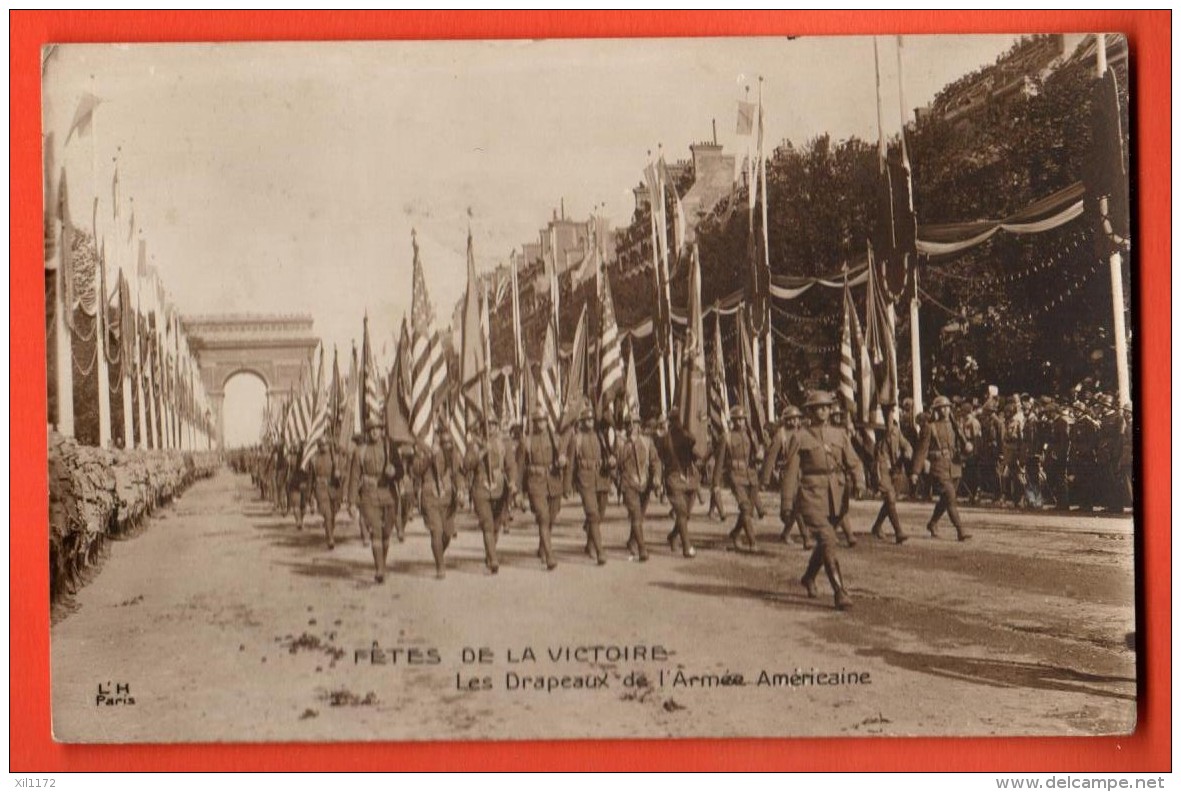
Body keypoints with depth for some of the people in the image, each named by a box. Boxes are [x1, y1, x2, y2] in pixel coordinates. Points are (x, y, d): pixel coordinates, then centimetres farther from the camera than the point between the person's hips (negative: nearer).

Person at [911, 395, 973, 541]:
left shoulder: (953, 425, 12)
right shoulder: (929, 427, -5)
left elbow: (962, 443, 7)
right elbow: (921, 450, -6)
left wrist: (967, 446, -19)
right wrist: (915, 471, -10)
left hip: (955, 468, 6)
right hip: (939, 469, -6)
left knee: (944, 500, 17)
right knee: (951, 500, -12)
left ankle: (932, 524, 37)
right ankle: (960, 531, -11)